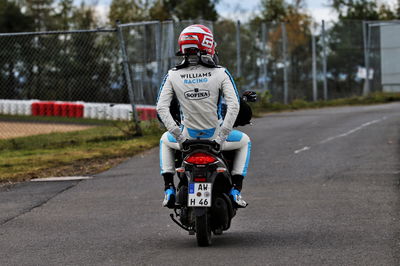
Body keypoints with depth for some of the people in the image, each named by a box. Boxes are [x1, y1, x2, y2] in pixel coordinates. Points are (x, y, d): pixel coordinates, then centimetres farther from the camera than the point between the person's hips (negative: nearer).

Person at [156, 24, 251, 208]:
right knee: (244, 141, 30)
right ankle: (236, 189, 14)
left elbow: (161, 107, -10)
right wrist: (223, 135, -10)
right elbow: (234, 106, -15)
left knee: (165, 140, 36)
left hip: (187, 136, 2)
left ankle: (169, 188, 20)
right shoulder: (220, 73, -8)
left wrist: (176, 133, -7)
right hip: (216, 135, -2)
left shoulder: (173, 76, -3)